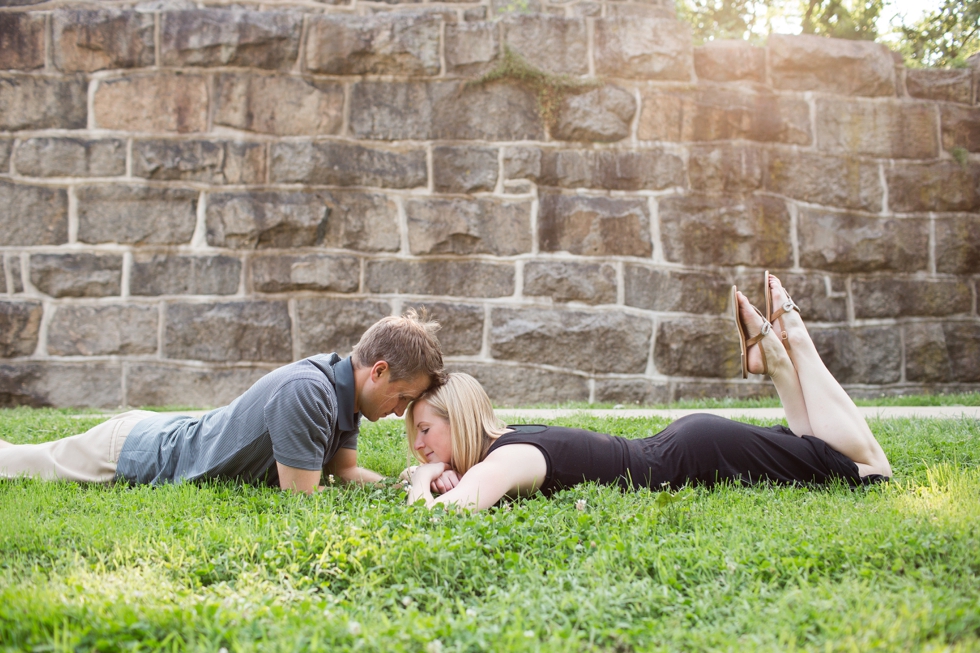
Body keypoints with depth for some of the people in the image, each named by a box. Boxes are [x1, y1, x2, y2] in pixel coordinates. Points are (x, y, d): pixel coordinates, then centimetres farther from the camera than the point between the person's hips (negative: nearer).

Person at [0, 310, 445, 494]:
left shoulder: (346, 385, -9)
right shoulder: (305, 389, -37)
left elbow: (344, 470, 1)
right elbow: (300, 495, -32)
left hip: (165, 433, 7)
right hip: (130, 451, -7)